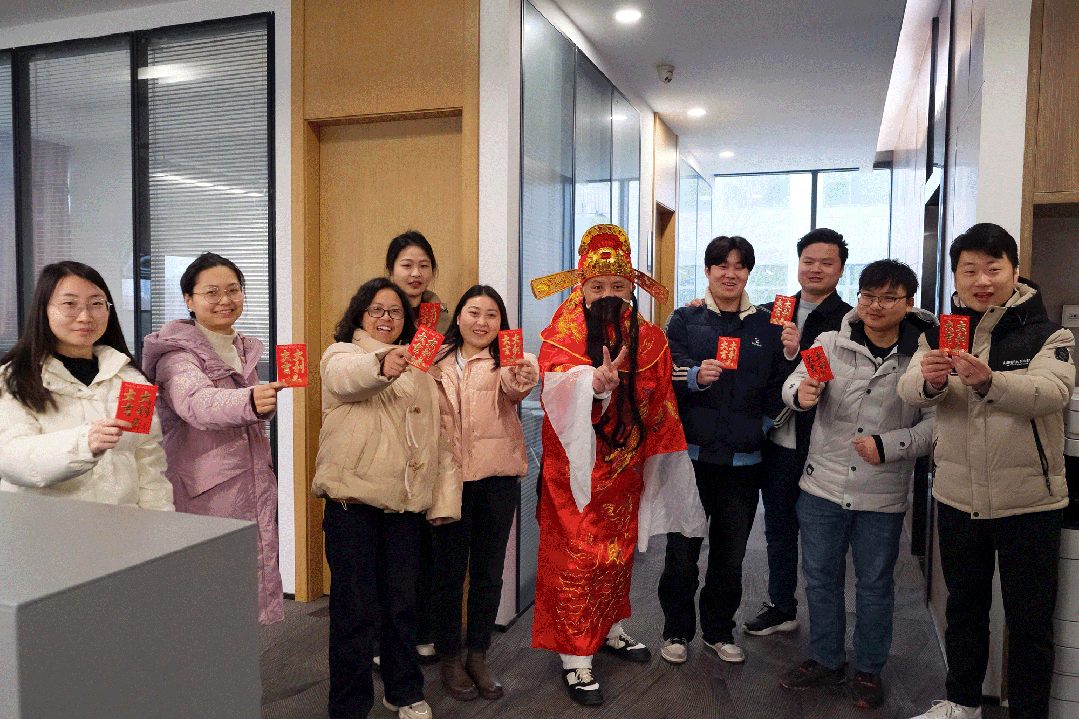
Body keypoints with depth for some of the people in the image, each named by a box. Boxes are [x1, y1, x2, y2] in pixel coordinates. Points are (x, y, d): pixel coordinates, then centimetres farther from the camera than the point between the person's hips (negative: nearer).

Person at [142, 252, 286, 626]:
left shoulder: (243, 349, 13)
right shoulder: (177, 353, -12)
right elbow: (197, 402, -34)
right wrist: (249, 401, -52)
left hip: (249, 493, 7)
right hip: (202, 496, -7)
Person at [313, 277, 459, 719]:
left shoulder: (419, 370, 18)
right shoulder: (340, 355, 2)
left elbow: (438, 434, 14)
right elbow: (347, 378, -25)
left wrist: (445, 497, 5)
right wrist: (381, 363, -48)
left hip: (407, 501, 5)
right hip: (353, 500, -4)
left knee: (401, 602, 15)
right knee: (355, 609, 1)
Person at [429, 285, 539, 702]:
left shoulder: (506, 362, 0)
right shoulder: (436, 361, 6)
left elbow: (514, 386, -24)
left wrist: (525, 379, -45)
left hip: (496, 476, 0)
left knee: (488, 570, 9)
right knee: (448, 569, 6)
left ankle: (478, 656, 27)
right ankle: (449, 658, 25)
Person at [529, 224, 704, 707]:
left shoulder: (648, 338, 4)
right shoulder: (563, 333, -8)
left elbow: (660, 406, 10)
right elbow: (557, 382, -28)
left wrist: (655, 460, 10)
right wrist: (595, 382, -48)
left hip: (625, 468, 4)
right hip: (577, 466, -4)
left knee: (619, 552, 17)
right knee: (576, 558, 0)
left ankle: (609, 629, 38)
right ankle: (575, 659, 11)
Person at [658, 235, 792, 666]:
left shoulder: (766, 326, 11)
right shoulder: (685, 319, 5)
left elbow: (777, 395, 13)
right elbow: (669, 375, -6)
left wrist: (789, 355, -5)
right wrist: (696, 376, -24)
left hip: (743, 458, 2)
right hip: (692, 453, -2)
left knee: (730, 554, 10)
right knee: (682, 550, 3)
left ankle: (719, 631, 29)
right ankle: (676, 630, 22)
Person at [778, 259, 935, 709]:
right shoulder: (830, 344, -1)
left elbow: (937, 422, -6)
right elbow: (794, 385, -7)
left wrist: (889, 446, -17)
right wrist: (802, 392, -30)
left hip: (883, 495, -1)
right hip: (824, 485, 2)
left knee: (875, 583, 13)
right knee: (820, 576, 14)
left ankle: (870, 669, 33)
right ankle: (826, 661, 33)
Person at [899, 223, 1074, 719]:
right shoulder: (941, 335, 3)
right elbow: (910, 391, -13)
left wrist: (988, 381, -44)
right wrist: (929, 380, -37)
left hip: (1029, 501, -3)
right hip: (957, 496, 3)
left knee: (1030, 621, 8)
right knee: (964, 608, 18)